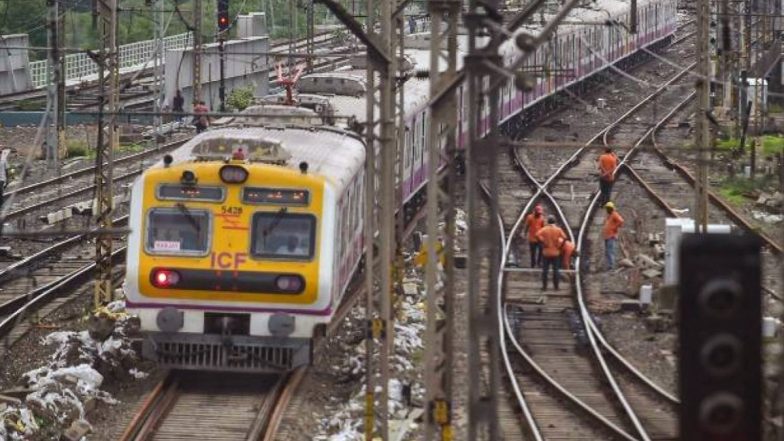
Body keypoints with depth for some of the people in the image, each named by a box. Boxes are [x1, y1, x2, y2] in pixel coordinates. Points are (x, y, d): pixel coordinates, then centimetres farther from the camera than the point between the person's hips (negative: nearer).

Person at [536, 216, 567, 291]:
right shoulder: (558, 230, -2)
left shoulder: (544, 229, -4)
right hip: (556, 253, 0)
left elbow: (538, 235, -21)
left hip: (546, 253, 0)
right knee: (555, 270, 8)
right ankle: (556, 287, 9)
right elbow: (564, 237, -13)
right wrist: (559, 245, -2)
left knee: (545, 270, 7)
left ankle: (544, 286, 6)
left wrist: (543, 242, -13)